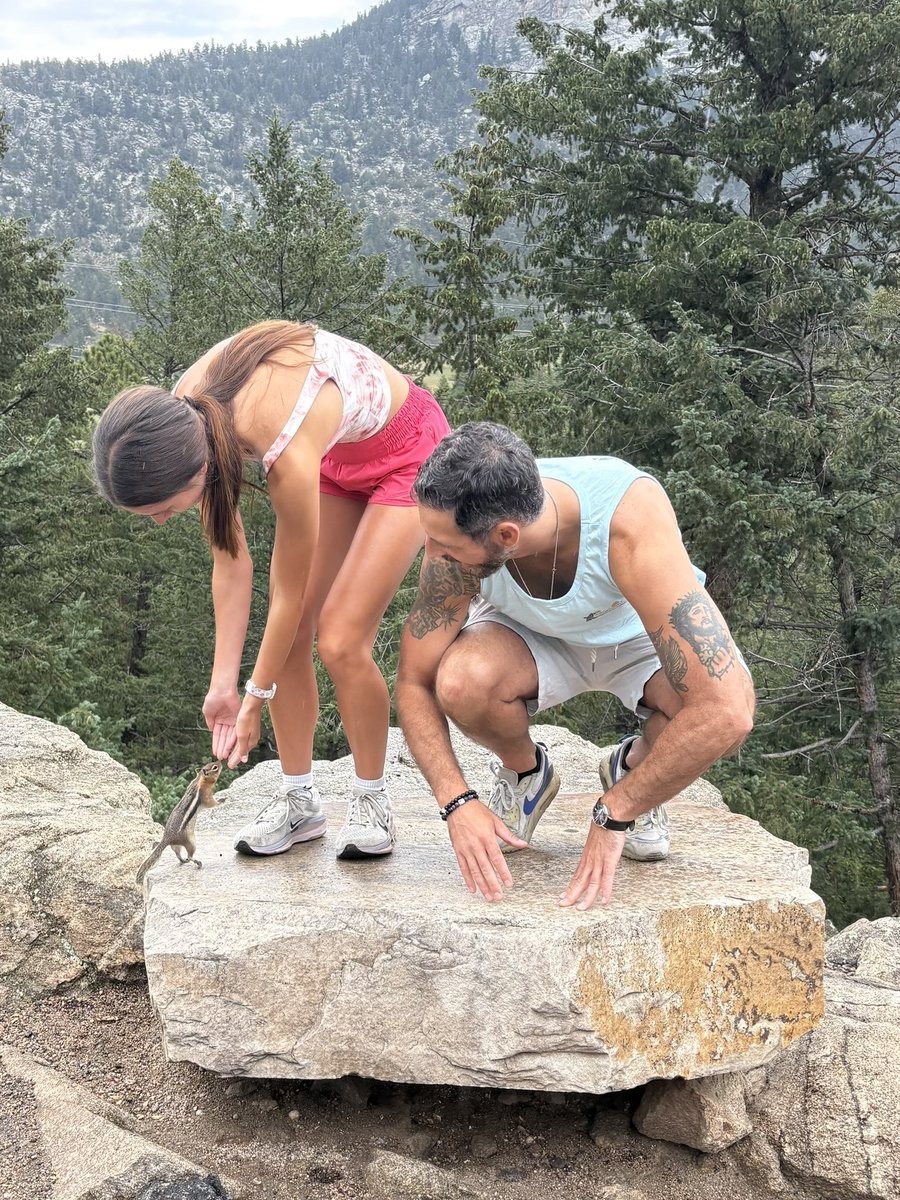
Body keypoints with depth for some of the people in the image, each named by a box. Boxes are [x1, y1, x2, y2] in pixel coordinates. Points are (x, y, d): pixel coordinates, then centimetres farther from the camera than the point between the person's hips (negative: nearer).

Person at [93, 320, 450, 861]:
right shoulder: (185, 415, -22)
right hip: (340, 450, 6)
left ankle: (372, 802, 7)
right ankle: (299, 800, 12)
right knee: (290, 634, -3)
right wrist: (223, 683, -9)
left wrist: (255, 699, -11)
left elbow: (288, 595, -25)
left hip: (407, 453, -6)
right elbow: (231, 562, -11)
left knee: (340, 642, -14)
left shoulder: (289, 456, -42)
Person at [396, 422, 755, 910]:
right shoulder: (457, 539, -31)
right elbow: (414, 684, -17)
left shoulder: (631, 523, -41)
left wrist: (612, 816, -36)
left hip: (641, 634, -1)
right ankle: (525, 773, 3)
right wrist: (457, 801, -32)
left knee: (723, 698, -35)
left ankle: (635, 769, 2)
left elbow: (727, 711, -44)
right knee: (463, 682, -33)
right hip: (530, 634, 2)